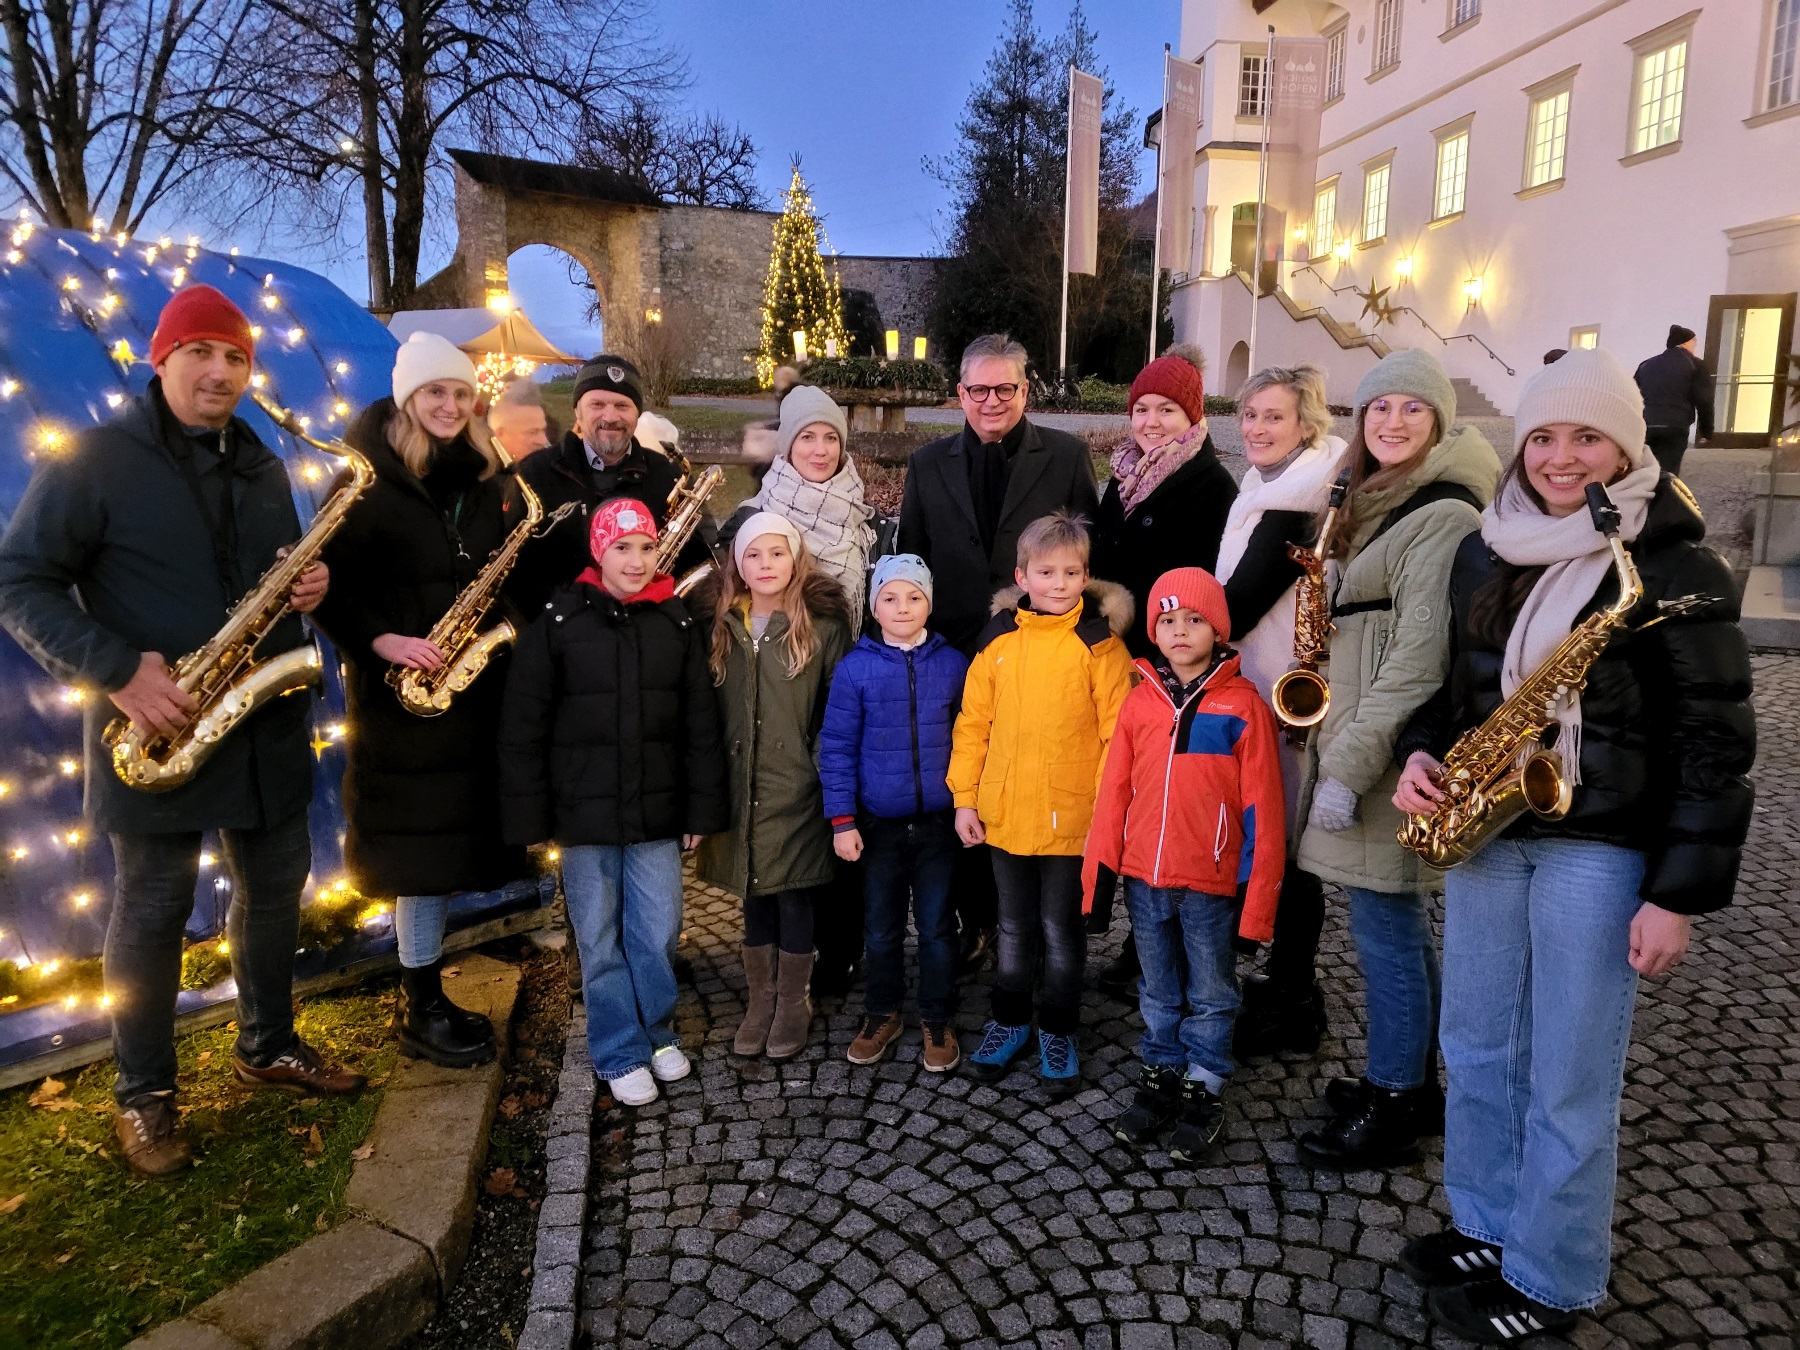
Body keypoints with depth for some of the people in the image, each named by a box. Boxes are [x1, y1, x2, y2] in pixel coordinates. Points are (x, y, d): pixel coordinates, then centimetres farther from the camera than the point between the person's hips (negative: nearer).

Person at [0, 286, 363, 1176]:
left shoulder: (260, 465, 11)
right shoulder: (93, 460, -7)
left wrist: (310, 587, -3)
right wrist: (117, 672, -20)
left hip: (267, 726, 6)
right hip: (156, 731, -5)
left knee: (275, 886, 14)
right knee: (153, 909, 5)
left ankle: (268, 1046, 34)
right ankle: (144, 1096, 22)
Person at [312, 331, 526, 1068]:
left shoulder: (484, 479, 12)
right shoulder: (370, 479, -6)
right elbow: (330, 581, -8)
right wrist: (383, 641, -20)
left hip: (475, 686, 6)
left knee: (454, 847, 11)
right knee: (421, 850, 0)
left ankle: (427, 993, 26)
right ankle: (421, 1015, 15)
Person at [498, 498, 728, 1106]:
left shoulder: (678, 623, 2)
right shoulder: (558, 622, -5)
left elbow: (701, 725, 4)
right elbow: (522, 728, -3)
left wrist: (702, 807, 2)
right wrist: (532, 816, -5)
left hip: (657, 814, 2)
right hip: (585, 815, -1)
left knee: (658, 934, 9)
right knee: (601, 941, 9)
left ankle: (657, 1031, 33)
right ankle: (622, 1053, 26)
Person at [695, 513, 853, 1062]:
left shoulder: (823, 623, -3)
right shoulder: (719, 624, 6)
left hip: (796, 786, -3)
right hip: (738, 785, 3)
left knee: (792, 892, 5)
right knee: (753, 894, 13)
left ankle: (794, 1003, 23)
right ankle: (761, 998, 29)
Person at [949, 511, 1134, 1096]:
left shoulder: (1100, 642, -8)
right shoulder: (999, 638, 1)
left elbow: (1116, 732, -9)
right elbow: (973, 721, 4)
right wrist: (965, 797, 0)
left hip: (1072, 817, -3)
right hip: (1004, 813, 3)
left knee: (1061, 928, 12)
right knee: (1014, 926, 19)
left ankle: (1059, 1031, 29)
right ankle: (1010, 1020, 36)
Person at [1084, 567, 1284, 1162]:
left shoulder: (1243, 704, -8)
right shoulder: (1139, 700, 3)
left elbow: (1261, 803, -8)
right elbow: (1114, 787, 4)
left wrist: (1259, 890, -10)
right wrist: (1100, 864, 1)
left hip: (1211, 883, -3)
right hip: (1144, 877, 3)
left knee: (1210, 996, 12)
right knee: (1159, 993, 19)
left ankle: (1204, 1092, 29)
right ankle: (1159, 1078, 35)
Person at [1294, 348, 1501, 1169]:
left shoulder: (1443, 516, -15)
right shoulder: (1376, 506, 16)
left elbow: (1419, 660, -21)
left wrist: (1349, 767, -21)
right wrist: (1334, 749, 13)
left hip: (1389, 755, -10)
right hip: (1352, 738, 10)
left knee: (1386, 927, 0)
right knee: (1397, 926, 17)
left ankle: (1390, 1109, 15)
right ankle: (1413, 1084, 32)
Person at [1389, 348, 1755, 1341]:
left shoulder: (1675, 566, -10)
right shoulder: (1485, 550, 7)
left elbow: (1715, 740, -9)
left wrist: (1679, 892, -12)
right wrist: (1423, 754, -3)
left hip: (1599, 848, -5)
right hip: (1483, 831, 6)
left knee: (1568, 1081, 6)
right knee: (1476, 1049, 15)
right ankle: (1487, 1225, 35)